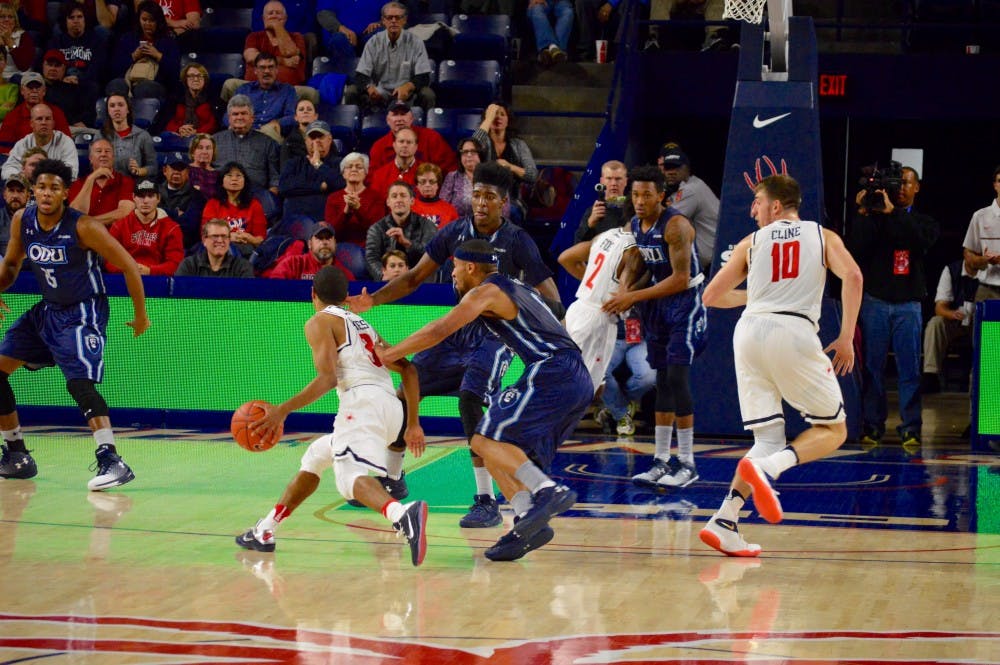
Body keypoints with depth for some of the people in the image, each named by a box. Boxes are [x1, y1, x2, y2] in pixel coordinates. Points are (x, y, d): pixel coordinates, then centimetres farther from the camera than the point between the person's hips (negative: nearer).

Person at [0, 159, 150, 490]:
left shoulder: (83, 227, -22)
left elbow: (129, 266, -14)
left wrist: (140, 315, -7)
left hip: (83, 313, -8)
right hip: (46, 310, 8)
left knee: (79, 381, -28)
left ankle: (110, 460, -36)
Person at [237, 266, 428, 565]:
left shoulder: (320, 322, 7)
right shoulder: (362, 325, 31)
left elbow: (328, 378, -8)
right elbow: (408, 369, 25)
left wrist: (282, 411, -8)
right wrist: (413, 424, 25)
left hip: (362, 400, -8)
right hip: (391, 405, 8)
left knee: (352, 477, -27)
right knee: (316, 456, 26)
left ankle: (404, 515, -59)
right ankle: (263, 532, 35)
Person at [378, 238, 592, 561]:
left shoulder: (486, 292, 1)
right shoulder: (519, 289, 28)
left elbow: (439, 331, -7)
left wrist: (388, 354, 0)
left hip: (551, 374, -9)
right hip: (580, 381, 9)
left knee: (486, 441, -13)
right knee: (503, 450, 12)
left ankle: (549, 491, -29)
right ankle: (527, 526, -2)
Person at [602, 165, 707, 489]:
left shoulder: (675, 225, -21)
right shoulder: (634, 226, 4)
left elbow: (680, 279, -25)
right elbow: (633, 263, 16)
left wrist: (635, 297, -23)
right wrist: (623, 290, -7)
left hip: (686, 302, -8)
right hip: (658, 304, 8)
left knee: (677, 377, -14)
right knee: (663, 381, 9)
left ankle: (687, 464, -9)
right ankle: (662, 461, 14)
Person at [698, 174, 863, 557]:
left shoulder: (752, 242, 16)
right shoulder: (822, 236, 14)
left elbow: (712, 296, 18)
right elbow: (852, 275, -5)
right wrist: (846, 338, -1)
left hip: (749, 330, 3)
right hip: (794, 332, -3)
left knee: (768, 440, 11)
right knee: (833, 430, 9)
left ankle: (724, 521, -4)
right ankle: (767, 468, -19)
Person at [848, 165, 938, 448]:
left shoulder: (923, 221, 11)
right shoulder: (873, 218, 8)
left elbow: (923, 240, -13)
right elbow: (854, 249, -4)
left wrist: (893, 213, -18)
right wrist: (863, 214, -12)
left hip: (908, 304, 0)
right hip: (874, 300, 0)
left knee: (909, 368, -4)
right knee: (872, 366, -1)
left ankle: (910, 428, -3)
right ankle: (871, 426, 3)